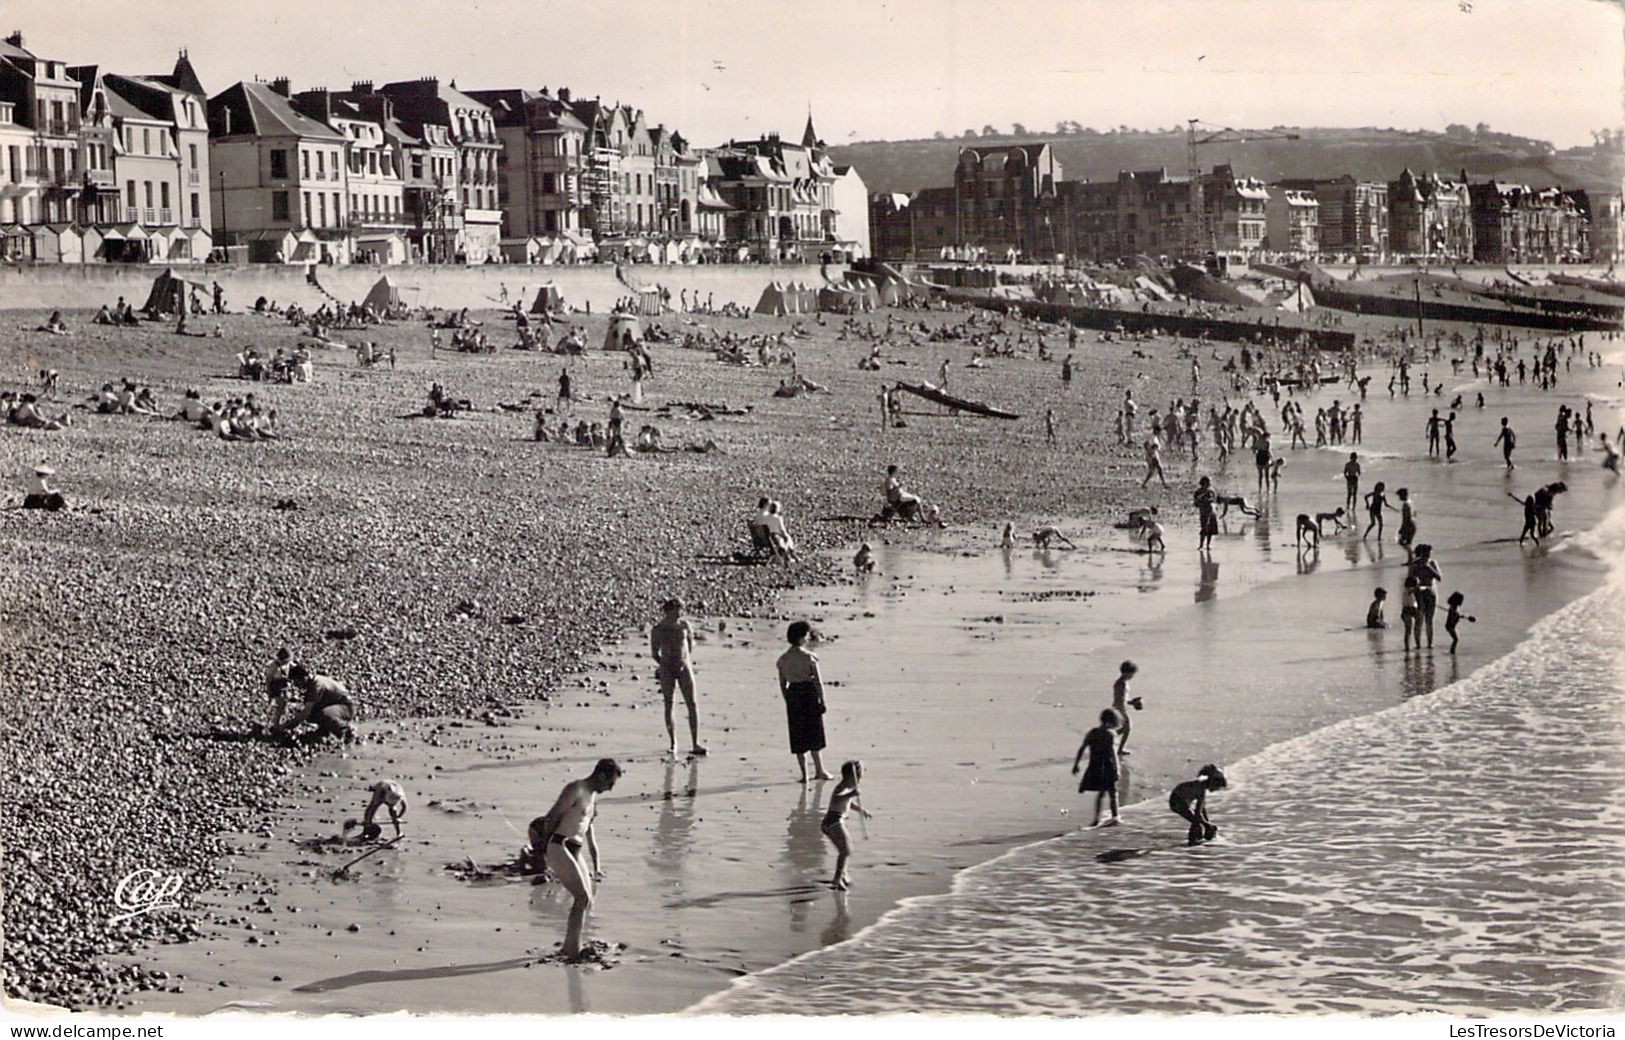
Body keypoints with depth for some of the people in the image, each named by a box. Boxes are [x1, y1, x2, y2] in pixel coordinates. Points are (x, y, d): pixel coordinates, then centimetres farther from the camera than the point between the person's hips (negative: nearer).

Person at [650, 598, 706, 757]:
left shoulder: (683, 624, -1)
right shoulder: (657, 630, -6)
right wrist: (666, 665, -2)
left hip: (684, 668, 1)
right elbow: (654, 653, 3)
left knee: (692, 704, -6)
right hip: (667, 671, -1)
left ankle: (695, 744, -6)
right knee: (668, 706, 3)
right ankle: (672, 744, 15)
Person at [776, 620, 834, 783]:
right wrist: (822, 701, -4)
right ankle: (819, 771, 14)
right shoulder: (808, 657, -11)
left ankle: (804, 774, 7)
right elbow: (818, 681, -11)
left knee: (798, 737, 9)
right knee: (814, 734, 9)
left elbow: (782, 684, 8)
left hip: (792, 695, 4)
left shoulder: (783, 659, 3)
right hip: (809, 693, -4)